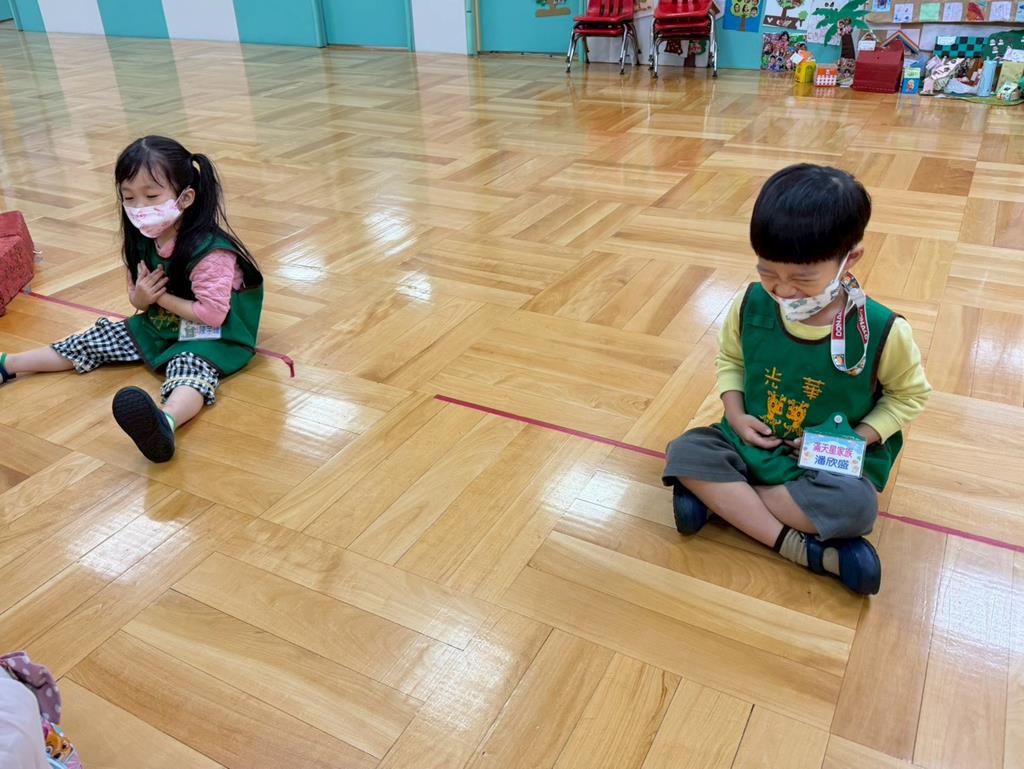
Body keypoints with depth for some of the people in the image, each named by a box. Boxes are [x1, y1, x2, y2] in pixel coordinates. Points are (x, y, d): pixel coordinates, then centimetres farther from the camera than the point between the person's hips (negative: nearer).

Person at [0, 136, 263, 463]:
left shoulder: (208, 251, -26)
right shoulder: (143, 242, -1)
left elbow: (212, 314, -28)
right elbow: (138, 298, 13)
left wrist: (162, 297, -17)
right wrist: (141, 297, -12)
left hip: (207, 336, -9)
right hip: (160, 324, 9)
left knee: (190, 364, -39)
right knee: (96, 341, 11)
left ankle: (165, 422, -71)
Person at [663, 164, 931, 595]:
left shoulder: (883, 332, -19)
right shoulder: (751, 306, -13)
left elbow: (909, 393, -1)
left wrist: (857, 438, -14)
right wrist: (735, 414, -9)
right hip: (751, 442, 3)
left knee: (856, 505, -34)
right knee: (684, 454, -22)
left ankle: (719, 497, -19)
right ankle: (806, 549, -26)